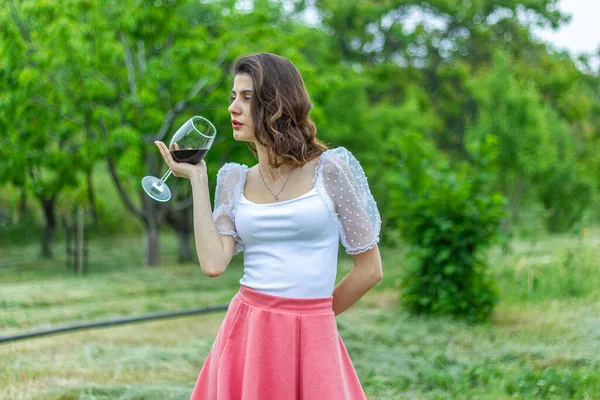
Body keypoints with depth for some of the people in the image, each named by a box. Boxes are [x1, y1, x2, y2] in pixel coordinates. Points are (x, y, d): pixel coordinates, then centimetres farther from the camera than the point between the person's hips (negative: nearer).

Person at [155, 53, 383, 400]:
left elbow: (371, 268, 0)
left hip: (312, 339, -3)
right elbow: (213, 263, -6)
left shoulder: (329, 170, -3)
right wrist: (197, 179, 0)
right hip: (245, 335, 3)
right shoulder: (235, 181, 8)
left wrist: (311, 316, 9)